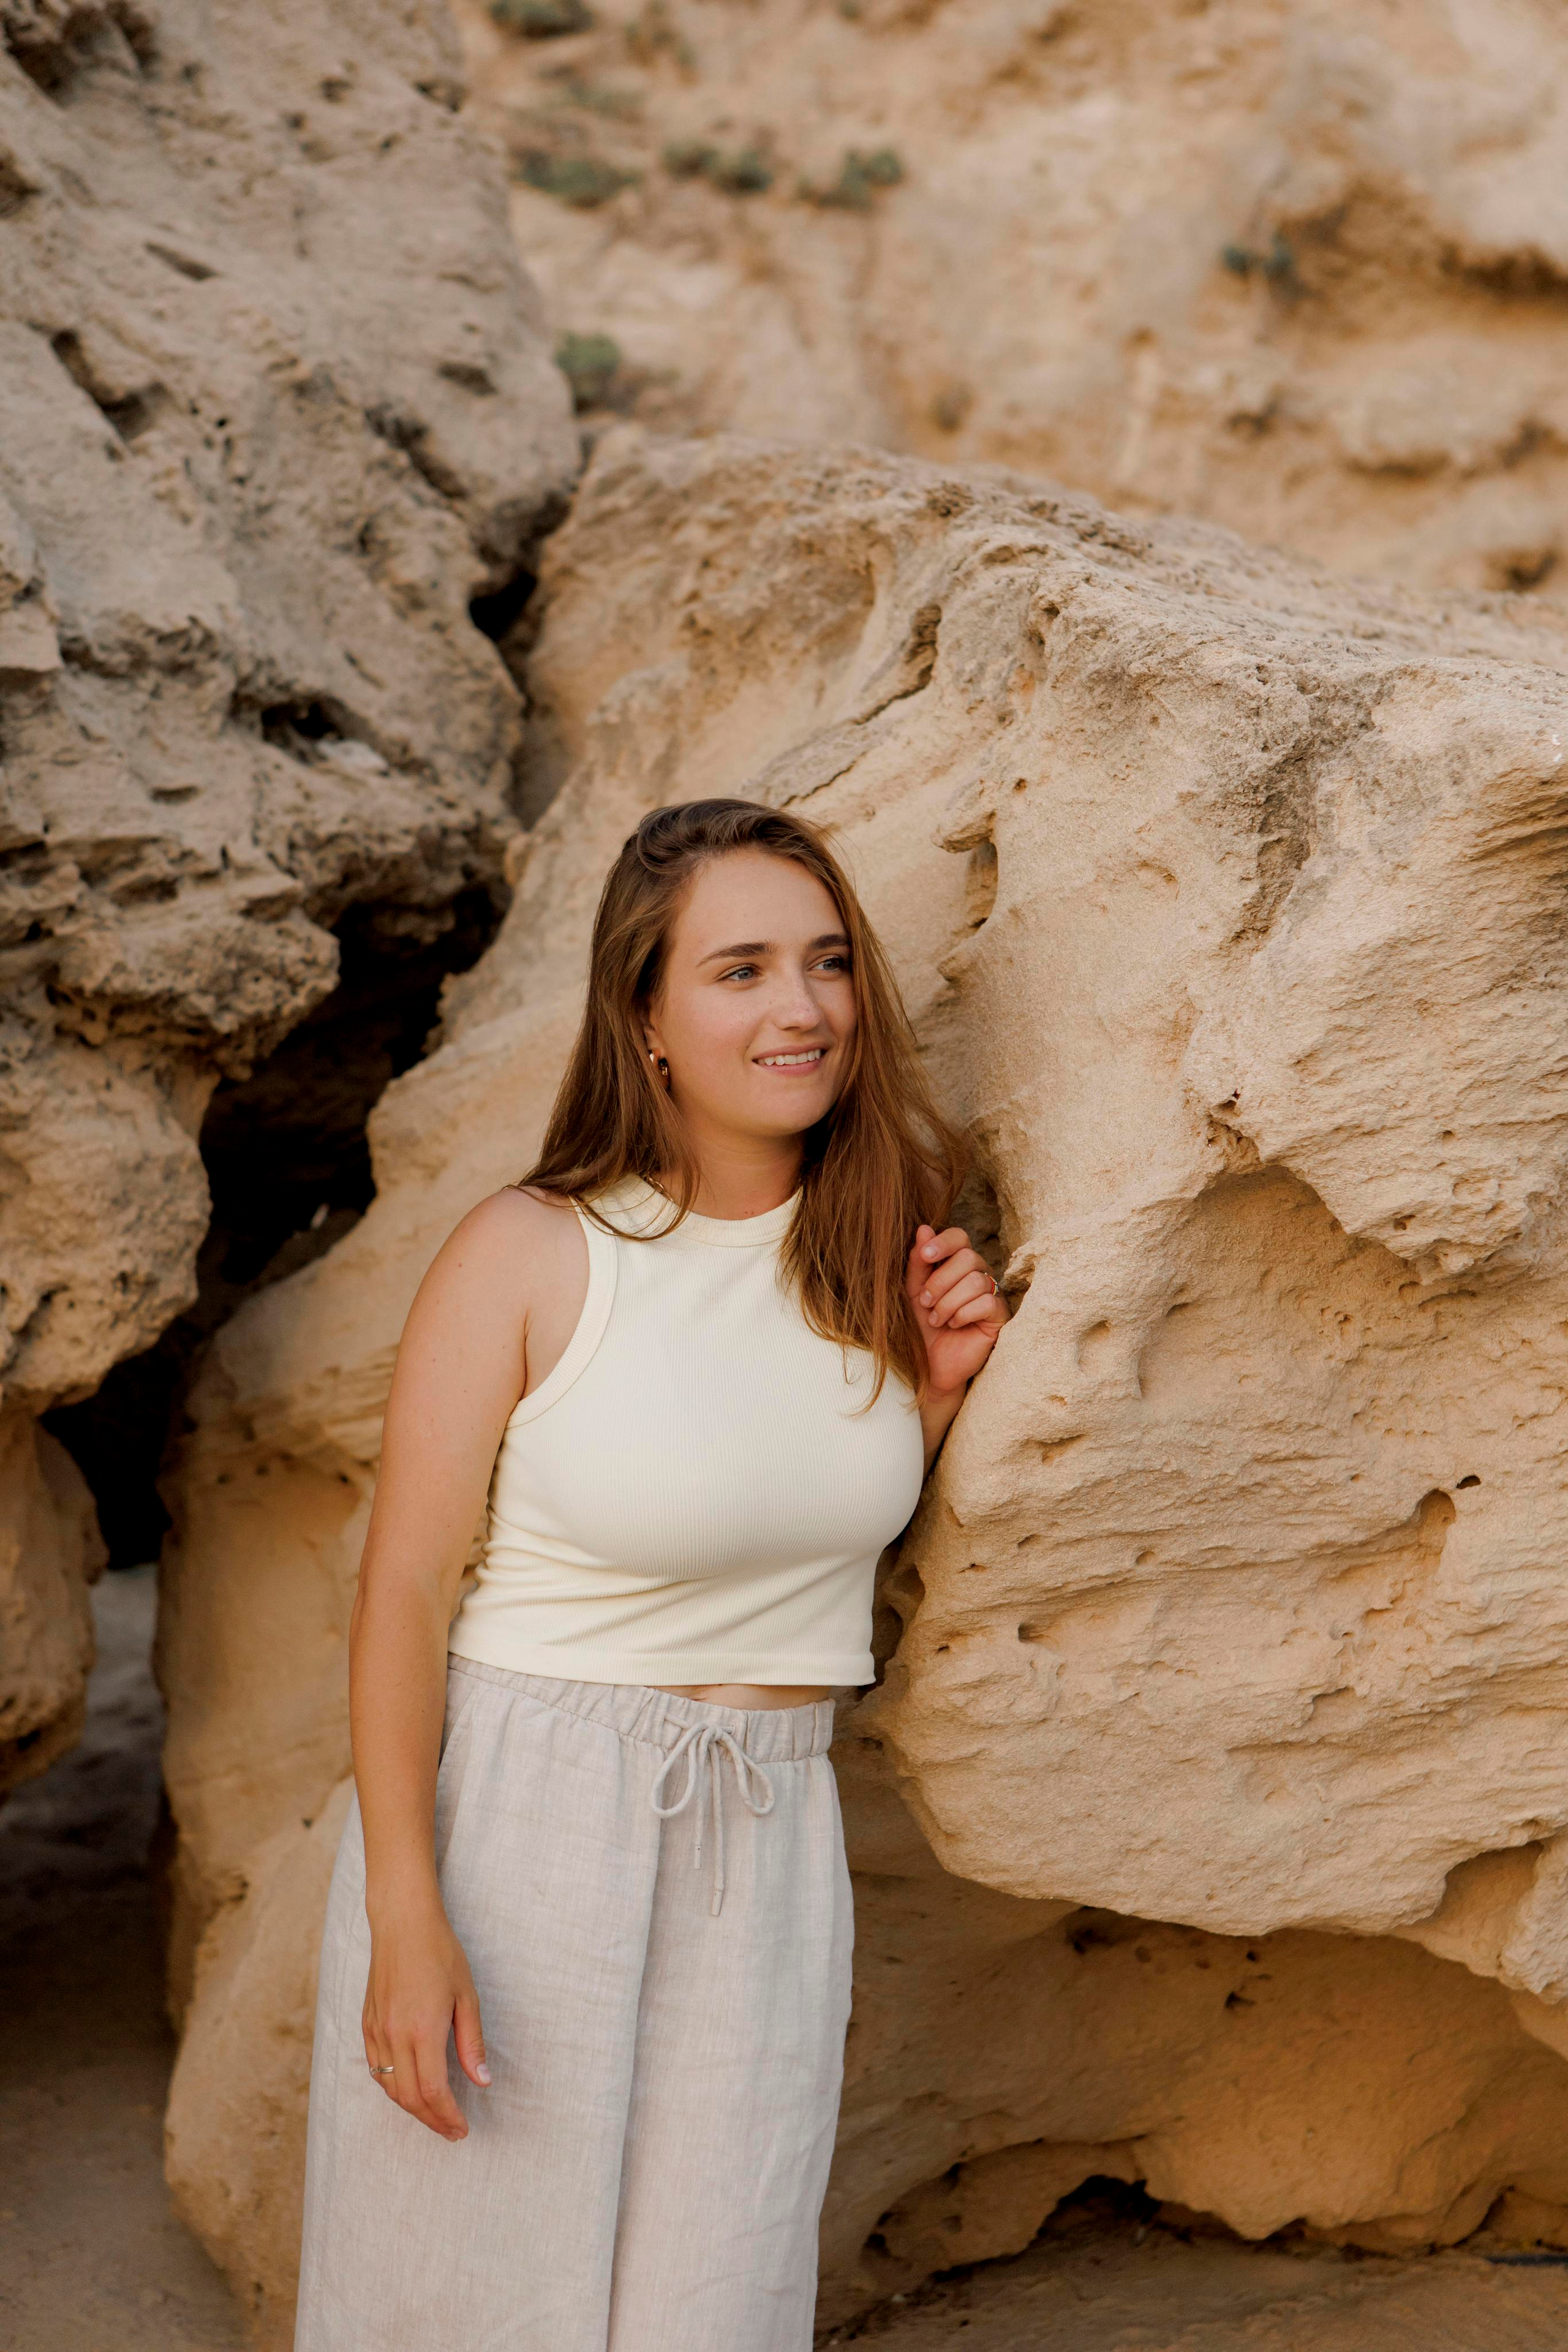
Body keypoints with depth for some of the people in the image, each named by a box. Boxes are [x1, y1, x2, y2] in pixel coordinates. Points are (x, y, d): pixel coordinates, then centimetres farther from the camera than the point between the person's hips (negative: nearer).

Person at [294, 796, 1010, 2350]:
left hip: (770, 1843, 4)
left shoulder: (867, 1253, 3)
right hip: (519, 1816, -4)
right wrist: (404, 1912, -15)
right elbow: (403, 1589, -11)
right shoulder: (528, 1256, -12)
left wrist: (935, 1388, -1)